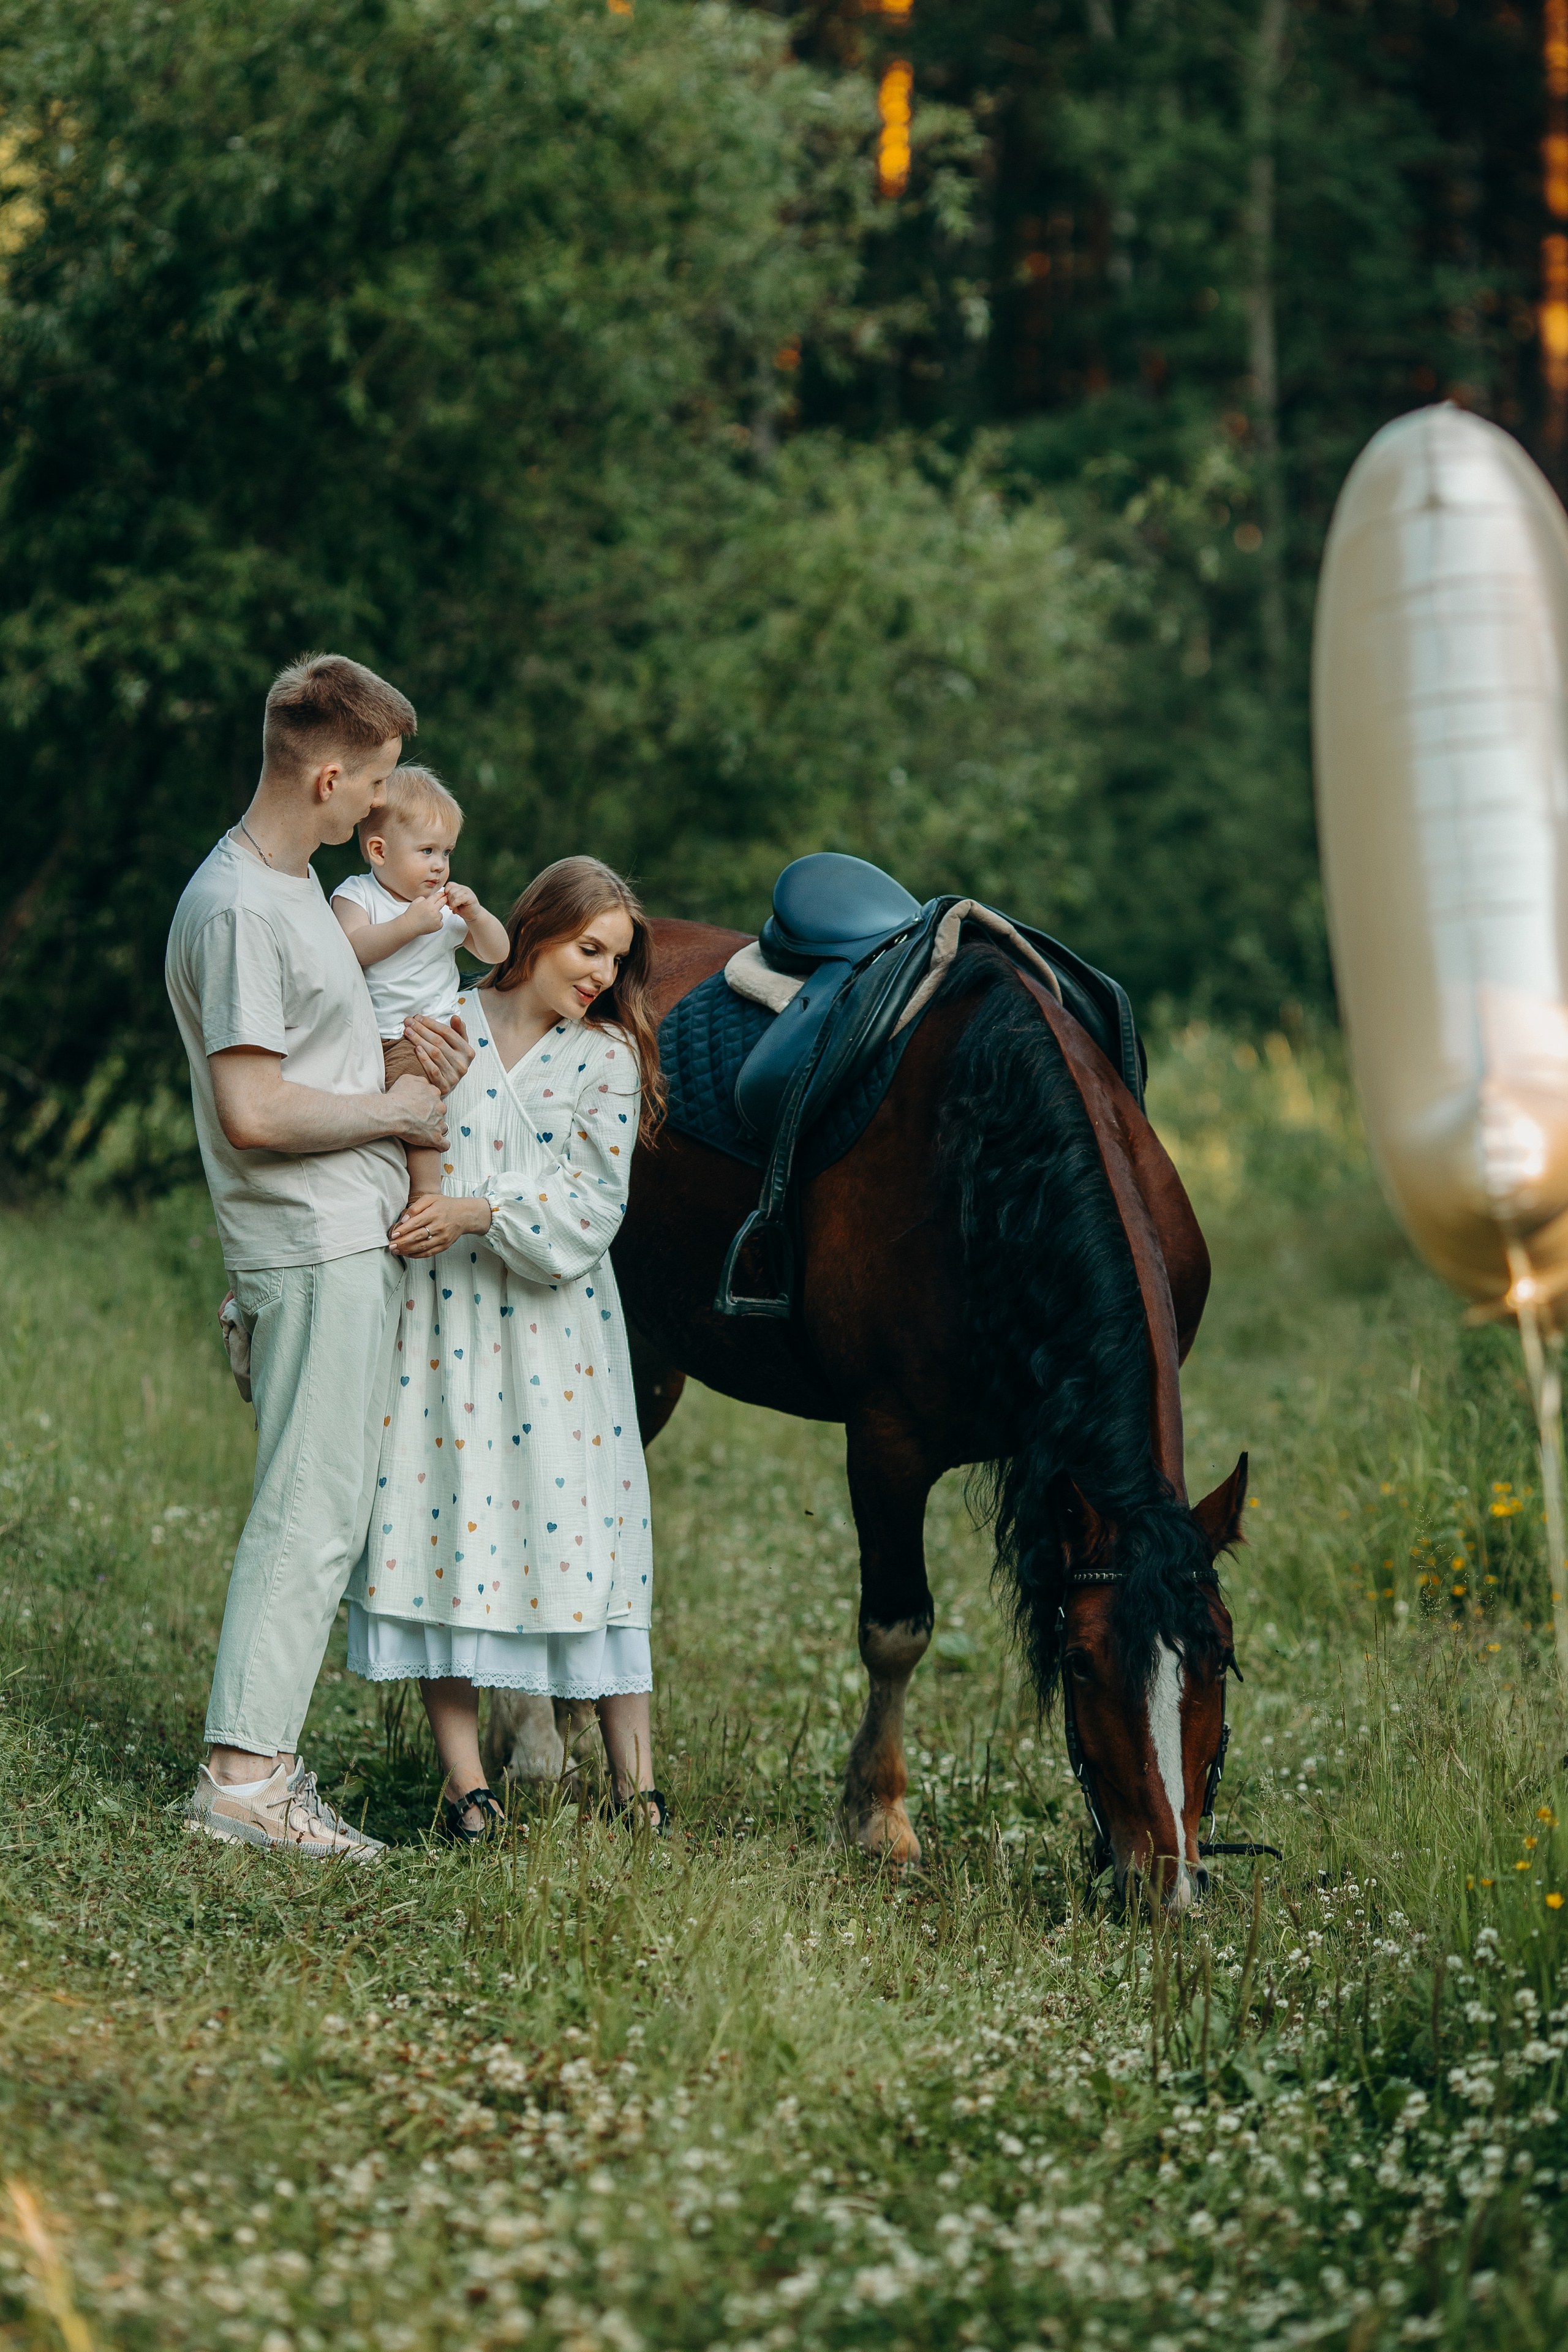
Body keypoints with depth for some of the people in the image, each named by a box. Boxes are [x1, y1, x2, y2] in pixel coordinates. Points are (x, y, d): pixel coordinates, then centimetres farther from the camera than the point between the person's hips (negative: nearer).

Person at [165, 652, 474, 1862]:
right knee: (313, 1511, -10)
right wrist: (396, 1109, -11)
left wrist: (409, 1045, 8)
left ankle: (264, 1756, 14)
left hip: (359, 1240, 10)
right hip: (313, 1250, -10)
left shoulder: (297, 887, 15)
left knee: (322, 1511, 11)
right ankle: (241, 1772, -8)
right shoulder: (237, 909, -17)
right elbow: (252, 1108, -23)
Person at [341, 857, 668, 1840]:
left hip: (553, 1330, -1)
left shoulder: (606, 1057, 3)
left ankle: (636, 1777, 3)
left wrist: (477, 1213, -18)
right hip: (438, 1318, 1)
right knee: (442, 1517, -2)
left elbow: (593, 1206, -7)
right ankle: (466, 1779, 3)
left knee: (578, 1522, -3)